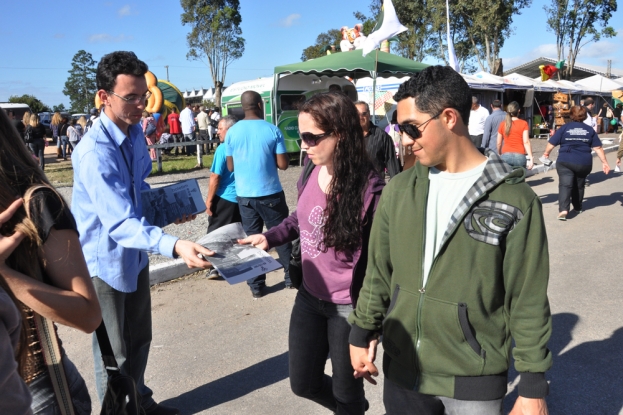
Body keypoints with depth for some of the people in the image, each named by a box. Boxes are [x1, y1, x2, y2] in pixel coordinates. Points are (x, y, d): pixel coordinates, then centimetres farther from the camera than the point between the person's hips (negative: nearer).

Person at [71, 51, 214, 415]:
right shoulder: (95, 152, -29)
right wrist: (174, 245, -51)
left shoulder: (136, 131, -1)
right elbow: (119, 223, -37)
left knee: (140, 339, 22)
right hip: (106, 262, -8)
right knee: (115, 354, 10)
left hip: (135, 254, 8)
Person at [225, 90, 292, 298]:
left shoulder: (232, 132, -1)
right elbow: (283, 164, -8)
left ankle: (256, 285, 15)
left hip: (244, 195, 2)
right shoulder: (273, 130, -8)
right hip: (271, 193, -2)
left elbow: (230, 166, 4)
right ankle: (291, 276, 22)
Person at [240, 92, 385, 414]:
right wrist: (270, 237, 0)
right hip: (309, 296, 7)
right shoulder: (311, 173, -3)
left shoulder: (370, 189, -23)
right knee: (303, 383, 21)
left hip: (348, 306, -7)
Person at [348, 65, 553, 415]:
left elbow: (528, 302, -9)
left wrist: (533, 387, -5)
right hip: (401, 369, 4)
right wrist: (362, 333, 11)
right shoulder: (400, 189, -1)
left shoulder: (514, 200, -13)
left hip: (475, 379, -3)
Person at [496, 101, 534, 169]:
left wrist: (499, 155, 24)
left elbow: (499, 143, 9)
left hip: (505, 156, 2)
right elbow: (526, 142, -7)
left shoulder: (502, 124, 7)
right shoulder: (523, 124, 1)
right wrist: (531, 158, -8)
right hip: (519, 156, -1)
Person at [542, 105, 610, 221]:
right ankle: (578, 207, 35)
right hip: (584, 163, 3)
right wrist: (604, 162, 9)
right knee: (579, 185, 21)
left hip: (565, 162, -3)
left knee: (565, 185, -9)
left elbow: (551, 144, -2)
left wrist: (546, 153, 16)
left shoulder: (564, 128, 0)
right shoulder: (589, 130, 7)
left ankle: (563, 209, -26)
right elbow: (598, 147, 4)